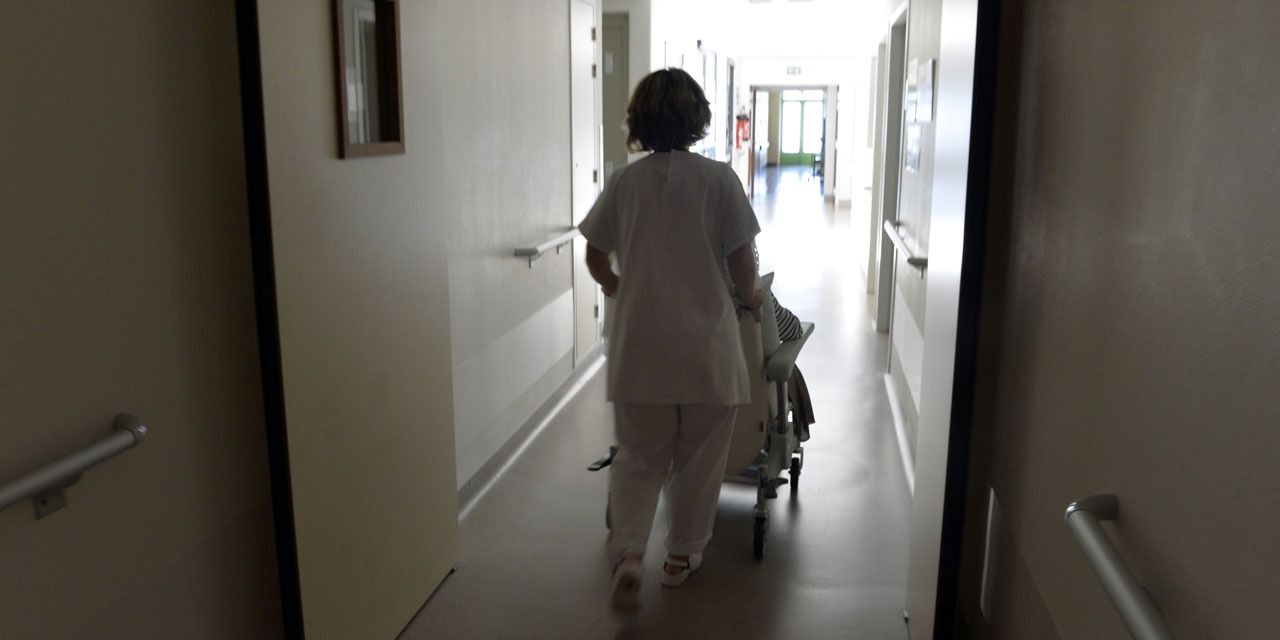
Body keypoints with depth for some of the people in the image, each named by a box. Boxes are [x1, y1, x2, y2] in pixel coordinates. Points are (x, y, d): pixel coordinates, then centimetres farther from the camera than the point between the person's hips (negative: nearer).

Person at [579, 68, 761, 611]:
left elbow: (595, 257, 7)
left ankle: (629, 554, -1)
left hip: (640, 347, 2)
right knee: (697, 459, 16)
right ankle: (682, 553, 28)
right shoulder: (719, 179, -8)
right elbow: (741, 261, -6)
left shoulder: (624, 182, 0)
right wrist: (750, 295, 15)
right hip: (705, 345, -2)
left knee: (639, 458, 15)